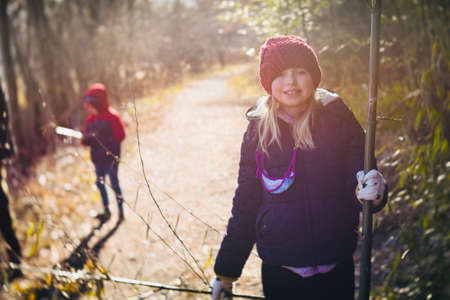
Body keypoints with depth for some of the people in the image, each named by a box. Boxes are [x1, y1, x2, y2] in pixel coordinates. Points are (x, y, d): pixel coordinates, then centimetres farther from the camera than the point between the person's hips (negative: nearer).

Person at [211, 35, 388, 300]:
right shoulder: (258, 130, -1)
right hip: (279, 271, 0)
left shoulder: (338, 119, -4)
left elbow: (358, 179, -3)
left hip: (336, 268, 0)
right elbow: (245, 203, 5)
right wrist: (225, 273, 8)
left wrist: (373, 192, -28)